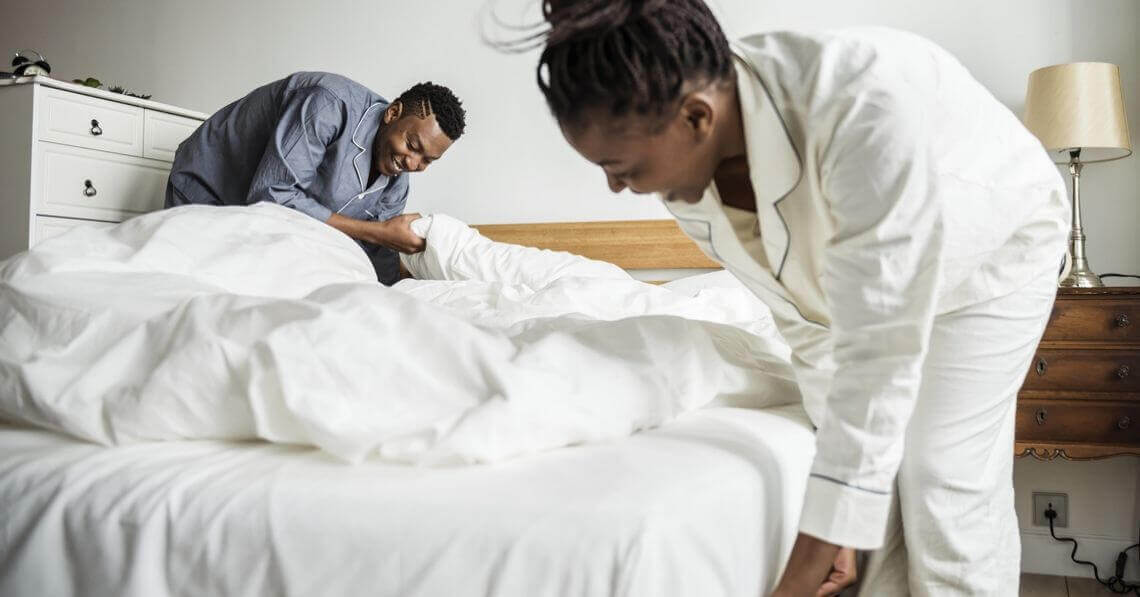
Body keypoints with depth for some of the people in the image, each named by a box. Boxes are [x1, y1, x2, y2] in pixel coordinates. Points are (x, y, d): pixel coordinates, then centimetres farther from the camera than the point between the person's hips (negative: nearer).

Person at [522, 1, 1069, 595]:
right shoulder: (686, 180, -22)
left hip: (989, 256, -4)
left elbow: (882, 351, -39)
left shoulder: (866, 109, -43)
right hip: (866, 283, 4)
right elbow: (805, 323, -12)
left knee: (945, 494, -9)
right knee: (879, 486, -1)